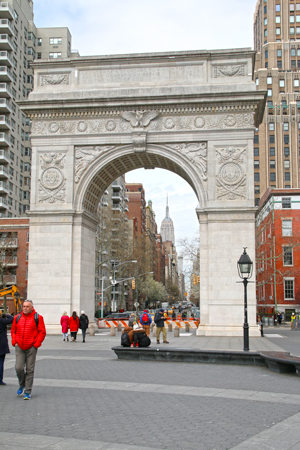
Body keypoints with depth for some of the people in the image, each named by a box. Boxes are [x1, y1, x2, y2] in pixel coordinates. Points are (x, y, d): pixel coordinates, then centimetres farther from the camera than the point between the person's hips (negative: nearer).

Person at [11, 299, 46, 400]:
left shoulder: (38, 318, -1)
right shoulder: (17, 318, 8)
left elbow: (42, 332, -1)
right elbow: (13, 331, 17)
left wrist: (36, 344, -9)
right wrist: (14, 342, 3)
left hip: (31, 348, -2)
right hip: (19, 347, 2)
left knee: (30, 370, 1)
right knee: (19, 368, -4)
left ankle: (28, 392, 10)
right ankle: (22, 385, 25)